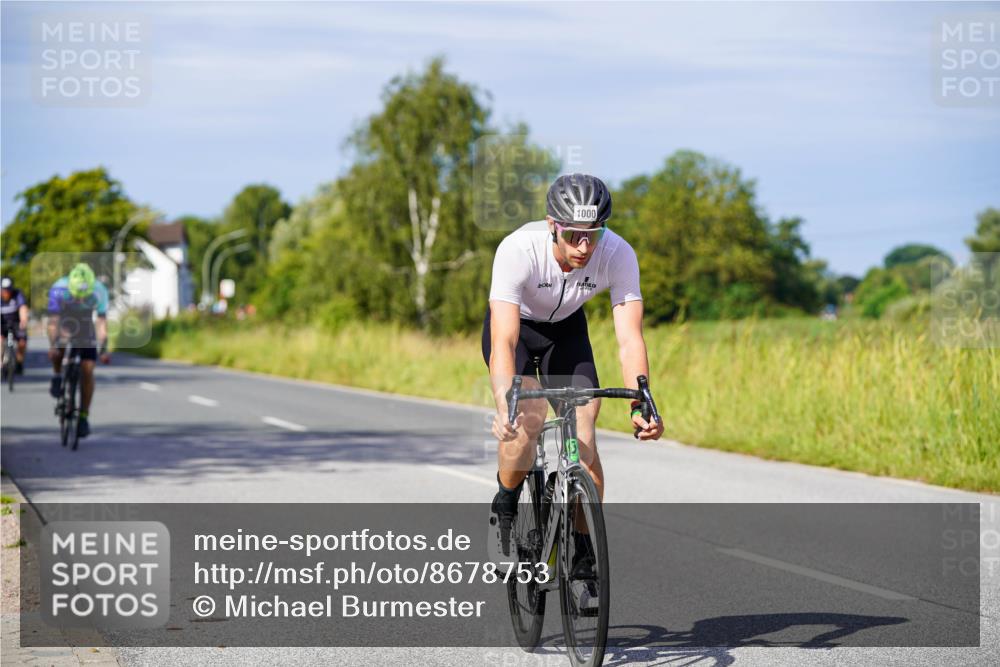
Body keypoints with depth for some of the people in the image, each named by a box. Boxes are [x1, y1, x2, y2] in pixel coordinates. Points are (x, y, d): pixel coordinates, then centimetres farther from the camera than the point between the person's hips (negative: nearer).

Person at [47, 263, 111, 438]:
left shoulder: (99, 291, -29)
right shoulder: (58, 289, -32)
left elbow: (102, 322, -27)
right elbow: (53, 321, -33)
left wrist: (103, 350, -36)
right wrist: (52, 345, -45)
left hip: (86, 330, 1)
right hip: (64, 327, -1)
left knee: (87, 371, -11)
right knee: (56, 351, -32)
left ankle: (84, 417, -1)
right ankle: (57, 376, 0)